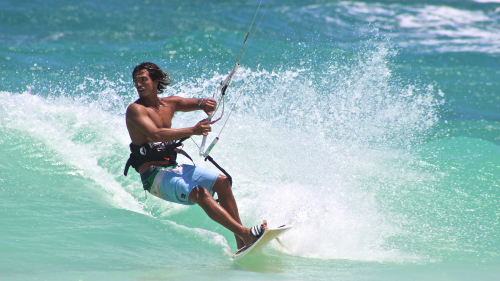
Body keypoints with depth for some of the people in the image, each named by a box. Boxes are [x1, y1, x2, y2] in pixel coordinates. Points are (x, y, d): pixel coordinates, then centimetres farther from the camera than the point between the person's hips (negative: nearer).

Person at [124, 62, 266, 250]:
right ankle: (246, 234, -37)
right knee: (200, 192, -28)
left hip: (173, 168, 8)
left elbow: (208, 104, 6)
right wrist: (192, 131, -36)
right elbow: (156, 134, -26)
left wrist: (203, 103, -20)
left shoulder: (169, 104, 11)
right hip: (154, 175, -8)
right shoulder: (135, 109, -10)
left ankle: (241, 243, -6)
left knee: (222, 182, -2)